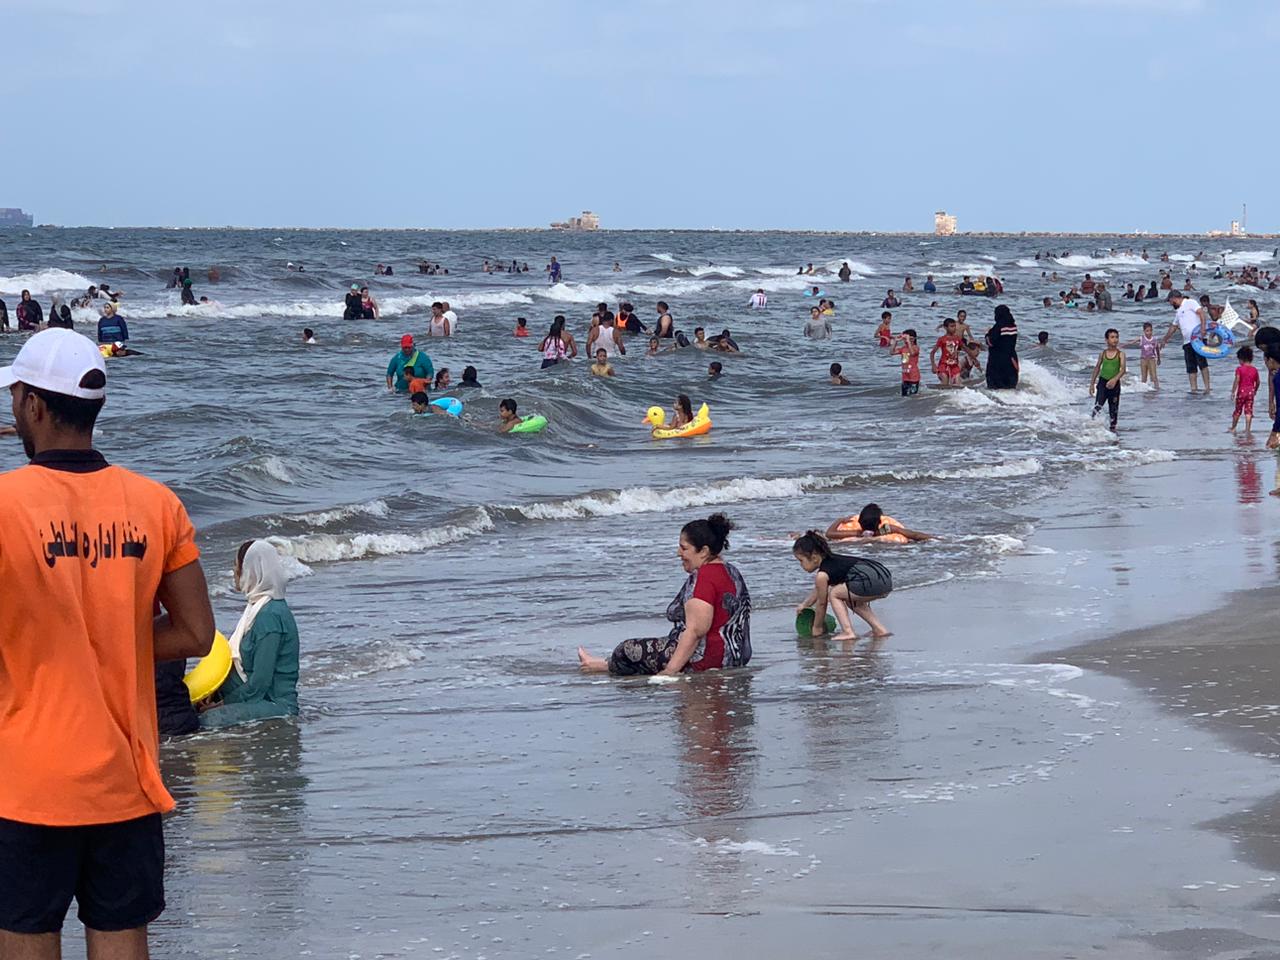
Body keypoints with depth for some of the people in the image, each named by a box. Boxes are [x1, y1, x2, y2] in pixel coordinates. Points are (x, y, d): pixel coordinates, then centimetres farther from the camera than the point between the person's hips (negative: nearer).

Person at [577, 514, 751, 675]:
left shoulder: (705, 576, -19)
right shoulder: (730, 571, 14)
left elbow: (695, 631, -26)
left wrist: (669, 671, -27)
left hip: (707, 660, -10)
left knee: (629, 650, 4)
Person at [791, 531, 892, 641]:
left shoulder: (822, 575, -1)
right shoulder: (832, 560, 26)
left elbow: (822, 603, 12)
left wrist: (817, 628, 26)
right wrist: (804, 604, 53)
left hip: (871, 581, -9)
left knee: (834, 594, 9)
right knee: (851, 599, 31)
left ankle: (848, 632, -2)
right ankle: (880, 629, 26)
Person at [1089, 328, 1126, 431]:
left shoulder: (1120, 354, -4)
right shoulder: (1103, 353, 4)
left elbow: (1122, 369, -14)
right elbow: (1097, 368, 13)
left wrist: (1115, 379, -31)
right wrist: (1092, 383, 12)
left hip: (1114, 384, -1)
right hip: (1102, 382, 1)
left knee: (1113, 409, 8)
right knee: (1098, 406, -13)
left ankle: (1113, 427, 20)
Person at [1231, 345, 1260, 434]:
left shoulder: (1239, 369, -9)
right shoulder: (1254, 370, 3)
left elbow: (1236, 381, -15)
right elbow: (1258, 382, 11)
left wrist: (1233, 392, -11)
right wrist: (1255, 390, 27)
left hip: (1241, 391, -2)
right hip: (1250, 391, 2)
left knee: (1238, 410, 10)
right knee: (1248, 411, 2)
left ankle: (1233, 428, 20)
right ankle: (1247, 429, -7)